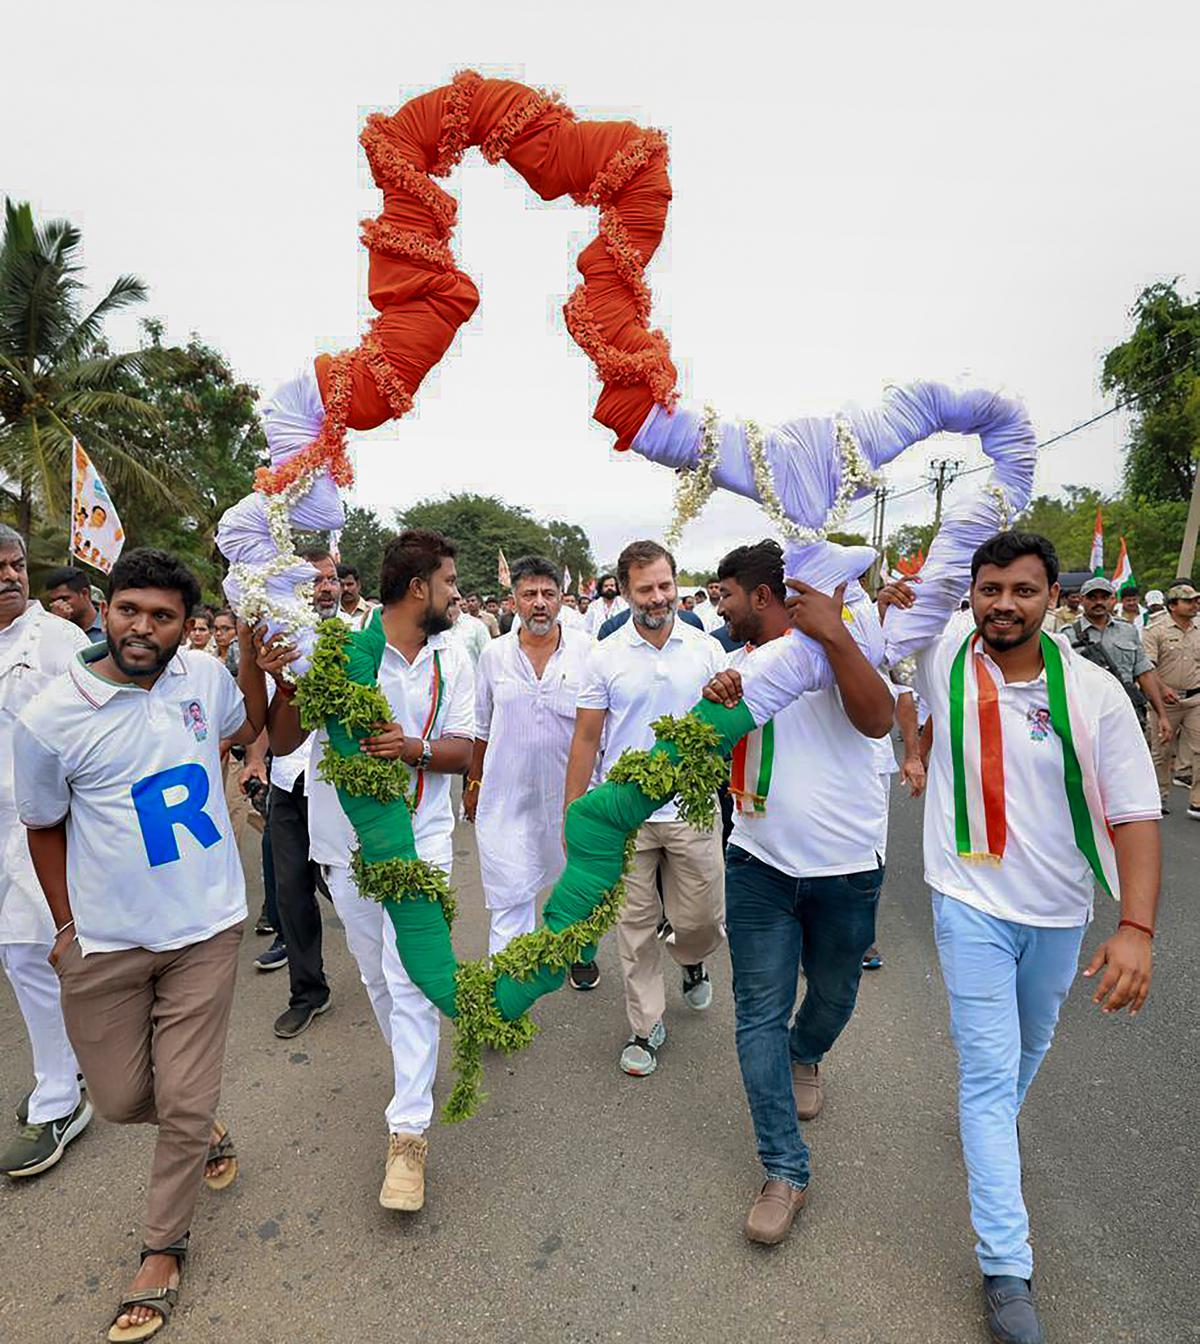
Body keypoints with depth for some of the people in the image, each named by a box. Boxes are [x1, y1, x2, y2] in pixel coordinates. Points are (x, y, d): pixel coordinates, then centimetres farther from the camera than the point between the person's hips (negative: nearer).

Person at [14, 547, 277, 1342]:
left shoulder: (204, 678, -7)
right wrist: (66, 925, 4)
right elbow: (44, 827, 3)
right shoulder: (51, 718, -13)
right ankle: (206, 1132, 49)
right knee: (122, 1099, 16)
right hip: (104, 943, 0)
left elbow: (249, 726, 16)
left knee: (185, 1104, 8)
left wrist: (250, 652, 2)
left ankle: (163, 1250, 35)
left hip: (205, 930, 1)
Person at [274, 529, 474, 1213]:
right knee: (379, 974, 16)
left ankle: (409, 1131, 9)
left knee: (411, 976, -4)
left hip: (421, 835, 0)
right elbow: (282, 741, -8)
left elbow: (463, 749, 1)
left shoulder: (453, 657, 1)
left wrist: (417, 747, -21)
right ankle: (419, 1070, 42)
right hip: (347, 838, 0)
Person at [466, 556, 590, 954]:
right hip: (507, 795, 0)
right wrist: (473, 783, 13)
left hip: (571, 790, 0)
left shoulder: (587, 650, -5)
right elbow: (481, 729, 10)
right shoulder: (494, 655, 1)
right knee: (510, 898, 2)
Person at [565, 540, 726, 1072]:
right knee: (635, 925, 10)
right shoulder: (605, 657, -3)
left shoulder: (706, 648, 0)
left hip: (692, 809, 1)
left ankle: (691, 958, 47)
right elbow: (586, 739, -1)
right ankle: (646, 1026, 30)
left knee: (703, 918, 11)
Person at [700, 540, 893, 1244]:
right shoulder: (739, 665, 6)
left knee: (833, 995, 20)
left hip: (845, 866, -3)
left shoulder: (841, 644, -9)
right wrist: (716, 705, -22)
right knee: (760, 1013, 2)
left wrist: (833, 635, -34)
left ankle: (804, 1056, 53)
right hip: (760, 863, 3)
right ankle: (786, 1169, 16)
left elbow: (878, 720, -26)